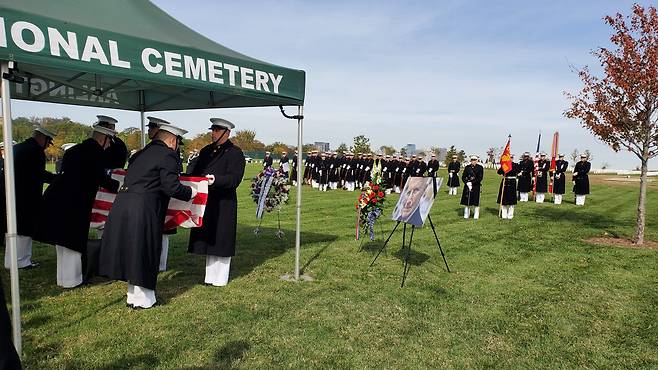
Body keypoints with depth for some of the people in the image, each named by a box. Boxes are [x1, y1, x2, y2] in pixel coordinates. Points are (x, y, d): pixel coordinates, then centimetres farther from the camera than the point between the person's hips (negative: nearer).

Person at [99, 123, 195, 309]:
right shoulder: (168, 155, -7)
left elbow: (134, 179, 18)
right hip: (143, 210, -8)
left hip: (122, 205, 8)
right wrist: (190, 192, 3)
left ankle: (133, 294, 33)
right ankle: (141, 299, 18)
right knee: (143, 252, 5)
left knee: (130, 250, 18)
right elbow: (172, 187, -14)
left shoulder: (142, 152, 18)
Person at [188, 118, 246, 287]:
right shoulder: (206, 151, 16)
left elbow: (235, 178, -17)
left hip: (224, 204, -7)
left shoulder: (235, 153, -6)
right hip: (205, 202, 7)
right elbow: (197, 172, 20)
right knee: (208, 239, 12)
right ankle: (210, 276, 25)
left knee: (220, 239, -1)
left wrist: (216, 180, -32)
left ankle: (220, 278, 13)